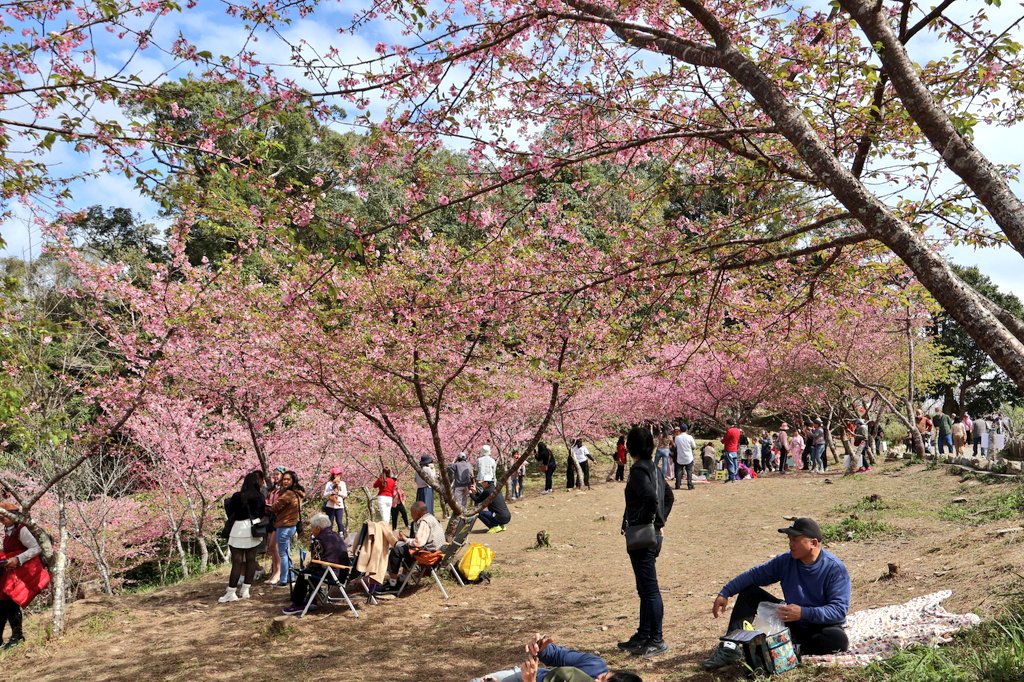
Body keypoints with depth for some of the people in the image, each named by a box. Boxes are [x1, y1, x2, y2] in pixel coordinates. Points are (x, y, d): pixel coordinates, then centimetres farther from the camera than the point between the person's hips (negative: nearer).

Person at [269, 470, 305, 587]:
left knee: (283, 553, -2)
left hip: (284, 526, -10)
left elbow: (275, 507, -11)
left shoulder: (288, 494, -20)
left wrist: (269, 508, 10)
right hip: (292, 525, 10)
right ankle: (290, 577, 27)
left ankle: (283, 580, 2)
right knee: (287, 553, 19)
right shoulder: (297, 493, 10)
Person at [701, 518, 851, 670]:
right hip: (790, 622, 4)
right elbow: (754, 574, -2)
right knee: (749, 592, -6)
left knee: (839, 639, -38)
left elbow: (840, 610, -26)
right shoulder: (786, 560, -6)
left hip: (821, 626, -4)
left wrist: (804, 613, -38)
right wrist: (725, 593, -12)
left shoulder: (835, 569, -20)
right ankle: (730, 650, -17)